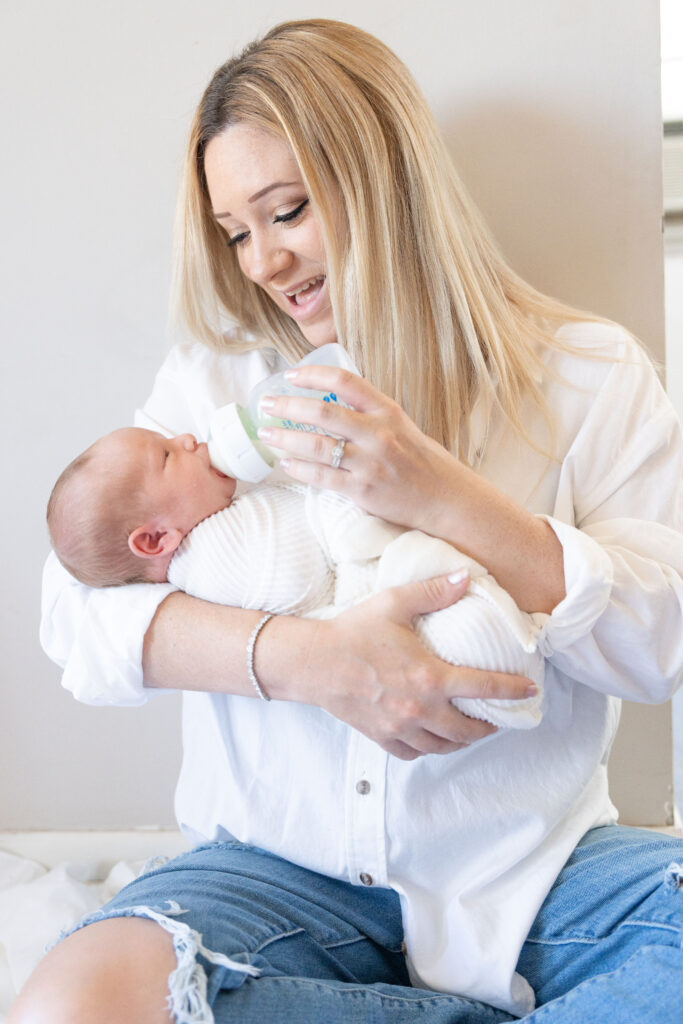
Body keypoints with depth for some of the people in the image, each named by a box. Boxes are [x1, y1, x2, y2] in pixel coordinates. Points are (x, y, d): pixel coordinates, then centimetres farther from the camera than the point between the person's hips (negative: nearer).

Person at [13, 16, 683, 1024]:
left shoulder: (586, 371, 2)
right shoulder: (210, 383, 7)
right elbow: (77, 609, -4)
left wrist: (441, 494, -20)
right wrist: (311, 659, -20)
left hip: (524, 870, -1)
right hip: (284, 860, 2)